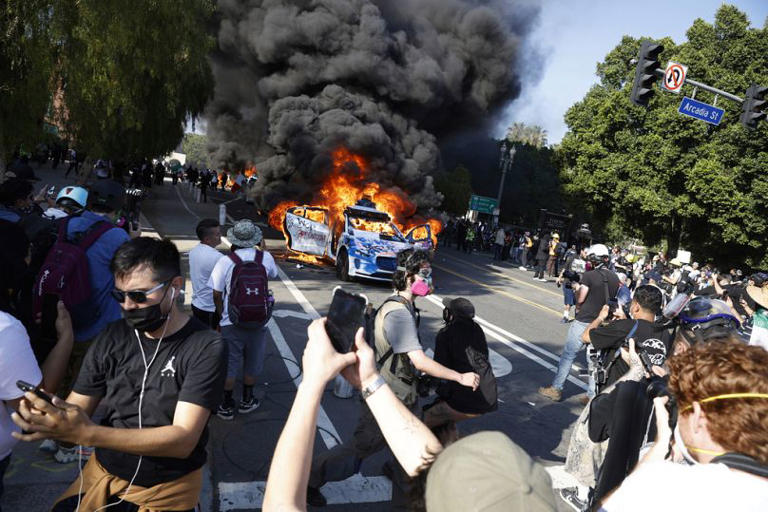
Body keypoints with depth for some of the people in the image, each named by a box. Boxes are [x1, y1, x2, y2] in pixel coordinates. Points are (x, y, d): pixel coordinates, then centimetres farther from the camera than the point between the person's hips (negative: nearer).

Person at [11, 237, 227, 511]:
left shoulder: (205, 347, -21)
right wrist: (45, 420, -26)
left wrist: (88, 433, -36)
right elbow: (75, 412, -2)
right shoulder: (112, 337, -5)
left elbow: (183, 439, -26)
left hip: (168, 488, -4)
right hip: (103, 473, 4)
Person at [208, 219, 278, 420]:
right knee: (252, 363, 19)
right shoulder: (265, 258, -8)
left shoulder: (225, 262, -14)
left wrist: (222, 315, 11)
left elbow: (217, 295, -8)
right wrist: (262, 248, 21)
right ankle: (247, 401, 34)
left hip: (231, 322, -2)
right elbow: (273, 274, 15)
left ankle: (227, 406, 22)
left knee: (229, 365, 12)